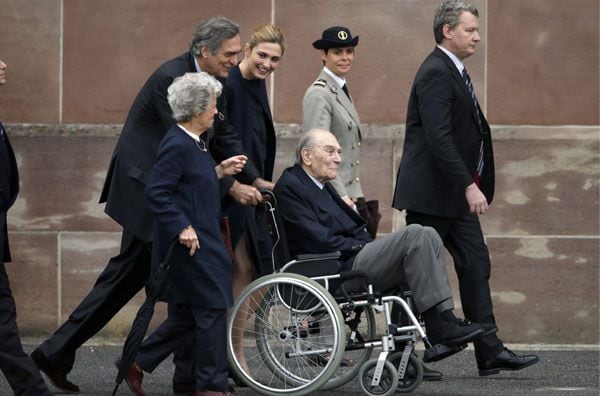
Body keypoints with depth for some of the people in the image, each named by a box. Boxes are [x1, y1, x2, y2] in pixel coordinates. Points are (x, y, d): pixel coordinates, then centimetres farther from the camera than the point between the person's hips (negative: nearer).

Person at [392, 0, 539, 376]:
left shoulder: (455, 72, 16)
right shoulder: (435, 73, -16)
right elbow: (439, 138, -24)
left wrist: (473, 184, 13)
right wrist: (469, 186, -25)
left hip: (456, 194, 10)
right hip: (432, 193, -10)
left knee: (476, 266, 5)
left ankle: (490, 352, 5)